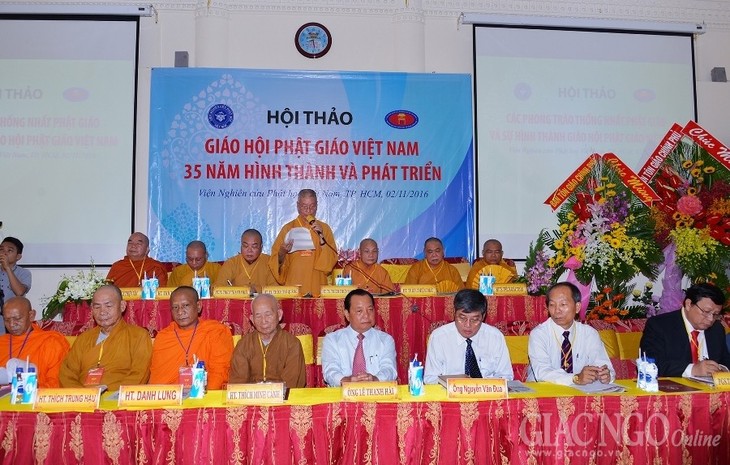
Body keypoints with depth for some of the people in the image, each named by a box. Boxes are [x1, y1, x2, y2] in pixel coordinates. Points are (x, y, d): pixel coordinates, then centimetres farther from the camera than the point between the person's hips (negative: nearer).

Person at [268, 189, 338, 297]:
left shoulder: (324, 228, 8)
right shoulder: (288, 228, 6)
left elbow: (332, 259, 0)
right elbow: (276, 261, 7)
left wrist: (321, 236, -9)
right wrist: (282, 252, -14)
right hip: (293, 286, 0)